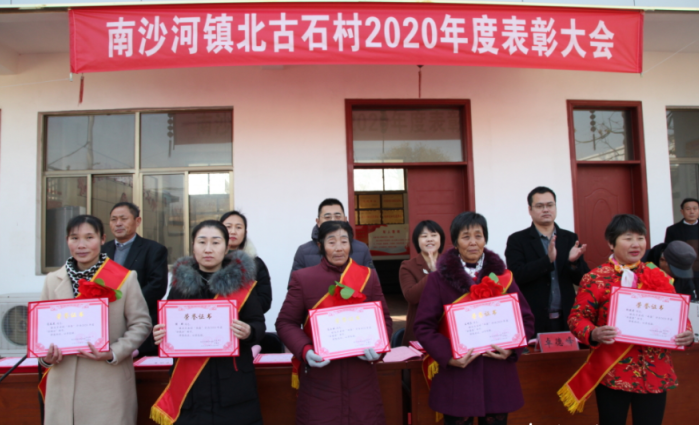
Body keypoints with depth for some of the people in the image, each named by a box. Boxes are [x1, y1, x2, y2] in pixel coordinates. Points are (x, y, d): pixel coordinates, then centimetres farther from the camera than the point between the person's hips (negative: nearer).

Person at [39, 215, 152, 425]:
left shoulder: (125, 278, -4)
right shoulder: (53, 280, 8)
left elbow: (141, 323, -2)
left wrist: (114, 353, -14)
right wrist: (46, 356, -5)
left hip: (109, 382, -3)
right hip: (64, 383, 3)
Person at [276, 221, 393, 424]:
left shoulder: (368, 276, 5)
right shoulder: (302, 278, -1)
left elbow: (384, 319, 8)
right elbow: (286, 322, 0)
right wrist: (304, 350, -16)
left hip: (360, 376, 2)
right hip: (319, 378, -1)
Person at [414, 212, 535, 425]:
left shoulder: (501, 275, 8)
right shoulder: (439, 279, -1)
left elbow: (526, 319, 9)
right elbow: (424, 326, -4)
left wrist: (512, 348, -9)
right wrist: (447, 356, -17)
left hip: (497, 375, 2)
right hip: (456, 376, -2)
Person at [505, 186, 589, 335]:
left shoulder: (570, 238, 9)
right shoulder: (517, 240, -1)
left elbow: (582, 280, 8)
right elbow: (517, 275, -13)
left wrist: (574, 262, -13)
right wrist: (547, 260, -23)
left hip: (566, 319, 3)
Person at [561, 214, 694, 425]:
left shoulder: (660, 277, 6)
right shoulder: (596, 278, -5)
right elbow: (577, 317, -5)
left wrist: (687, 333, -9)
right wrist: (594, 334, -25)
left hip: (655, 374, 3)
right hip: (612, 373, -3)